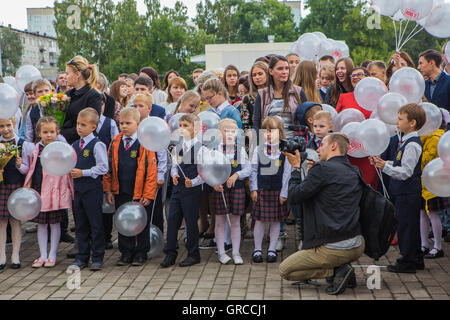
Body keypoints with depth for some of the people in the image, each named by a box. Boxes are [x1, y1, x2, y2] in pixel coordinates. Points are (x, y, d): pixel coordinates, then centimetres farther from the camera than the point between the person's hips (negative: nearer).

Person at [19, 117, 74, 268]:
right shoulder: (33, 149, 5)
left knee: (55, 224, 5)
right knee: (41, 224, 9)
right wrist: (20, 166, -6)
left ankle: (52, 256, 17)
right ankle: (43, 256, 20)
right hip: (38, 191, 3)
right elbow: (28, 169, 12)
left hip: (56, 192, -3)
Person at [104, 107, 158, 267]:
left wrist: (148, 194, -12)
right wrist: (108, 189, 3)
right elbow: (108, 167, 9)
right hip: (120, 192, 4)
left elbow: (151, 169, -9)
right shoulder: (115, 143, 5)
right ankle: (126, 253, 22)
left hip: (140, 193, -4)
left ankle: (141, 253, 20)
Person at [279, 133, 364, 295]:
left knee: (284, 270, 11)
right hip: (358, 246, 8)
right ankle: (342, 267, 12)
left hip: (333, 249, -7)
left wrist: (295, 168, 7)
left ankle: (337, 270, -5)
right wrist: (312, 173, 17)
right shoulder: (355, 173, 11)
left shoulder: (322, 169, -11)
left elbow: (296, 195, -6)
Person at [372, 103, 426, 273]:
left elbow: (405, 172, -25)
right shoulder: (406, 141, 12)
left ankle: (407, 262, 7)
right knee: (411, 226, 17)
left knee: (406, 226, -2)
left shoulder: (412, 145, -20)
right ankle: (416, 260, 28)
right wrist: (383, 162, 13)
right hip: (404, 191, 10)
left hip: (408, 193, -10)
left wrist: (385, 167, -31)